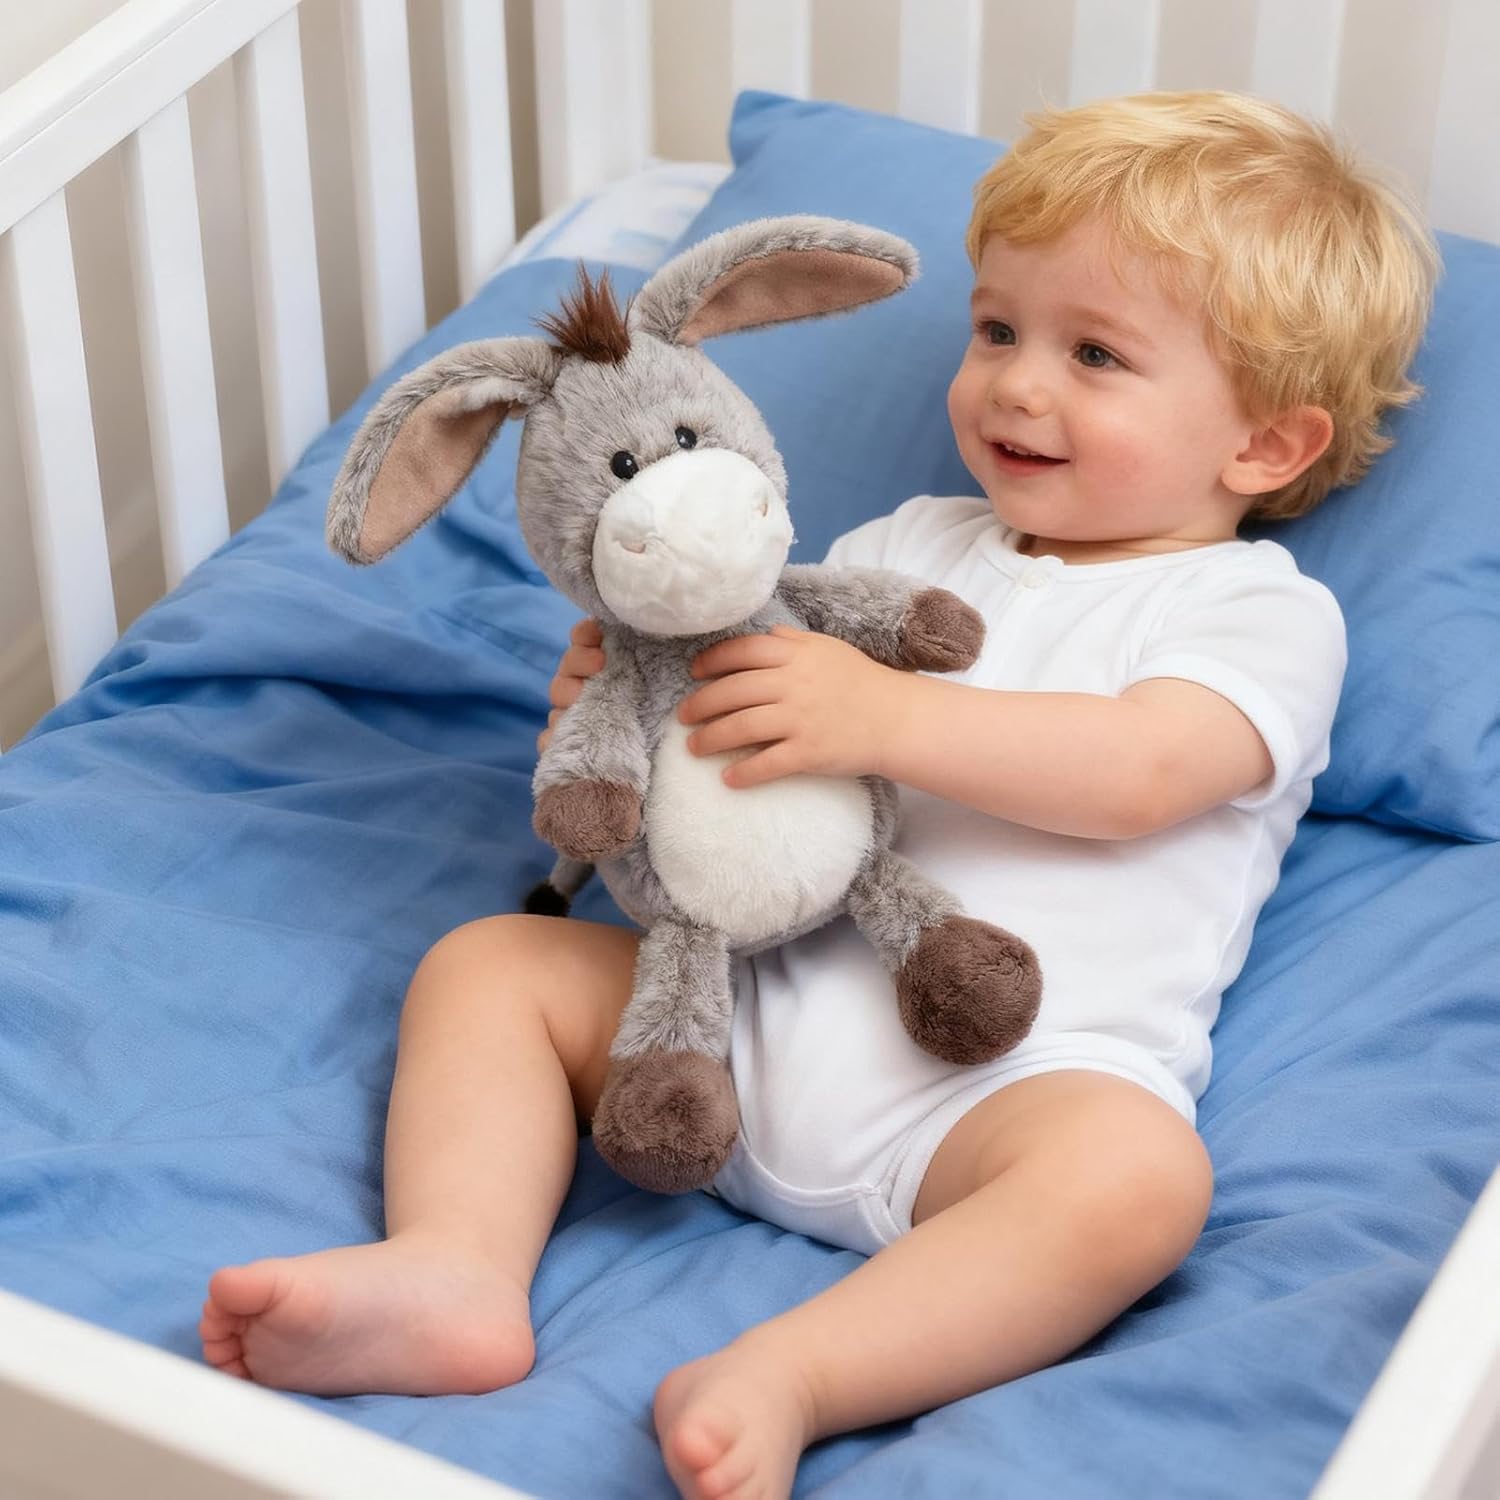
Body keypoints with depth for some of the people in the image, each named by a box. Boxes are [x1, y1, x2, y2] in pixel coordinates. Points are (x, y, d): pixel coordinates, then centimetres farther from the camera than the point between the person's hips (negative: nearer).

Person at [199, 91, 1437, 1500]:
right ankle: (454, 1271, -23)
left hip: (1008, 1075, -5)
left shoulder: (1262, 611, 8)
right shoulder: (916, 542, 26)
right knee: (484, 962, -3)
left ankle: (786, 1377, -43)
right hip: (758, 1003, 6)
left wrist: (881, 715, -21)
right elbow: (746, 699, 25)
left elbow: (1140, 771, -11)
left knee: (1136, 1171, -36)